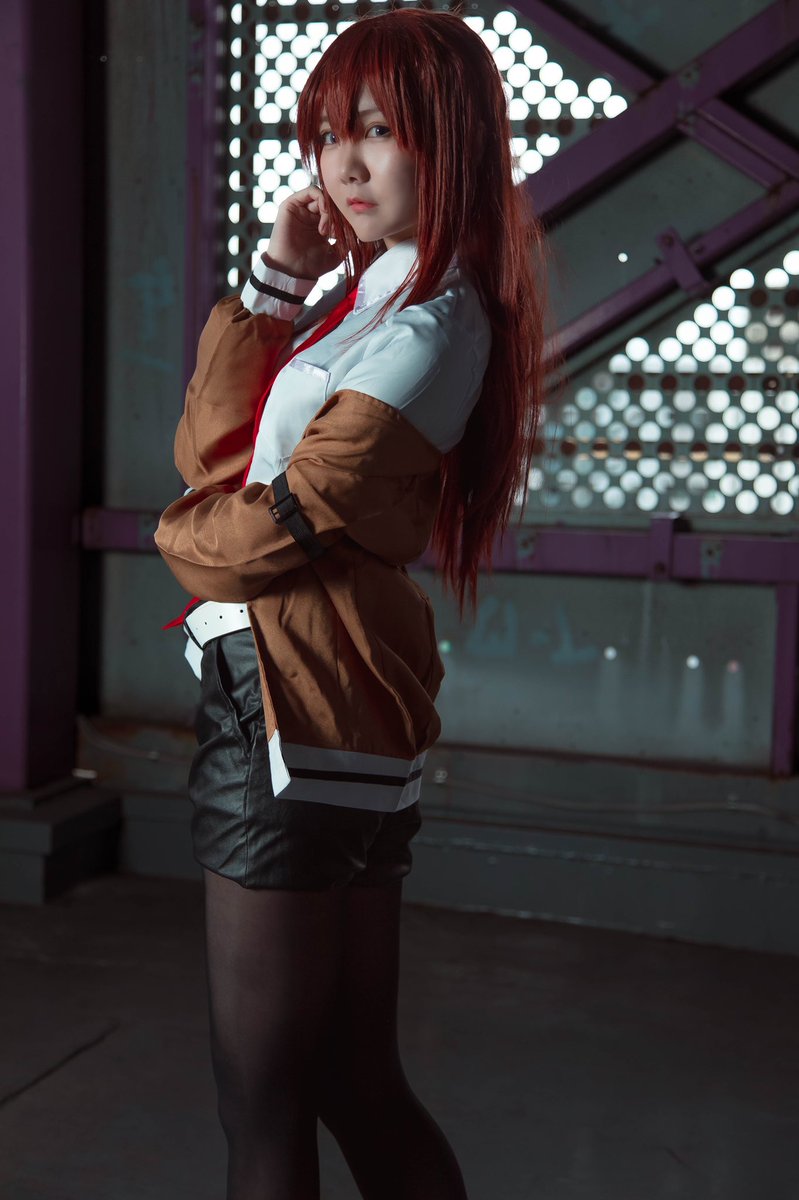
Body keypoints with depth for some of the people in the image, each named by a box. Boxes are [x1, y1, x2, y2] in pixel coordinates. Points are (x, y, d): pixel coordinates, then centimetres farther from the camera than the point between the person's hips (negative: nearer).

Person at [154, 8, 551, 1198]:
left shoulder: (433, 320, -11)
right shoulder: (364, 302, 17)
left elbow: (279, 527, -16)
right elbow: (207, 450, 9)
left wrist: (186, 535, 6)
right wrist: (275, 280, 2)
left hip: (293, 714, -9)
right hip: (340, 719, 9)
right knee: (356, 1080, 17)